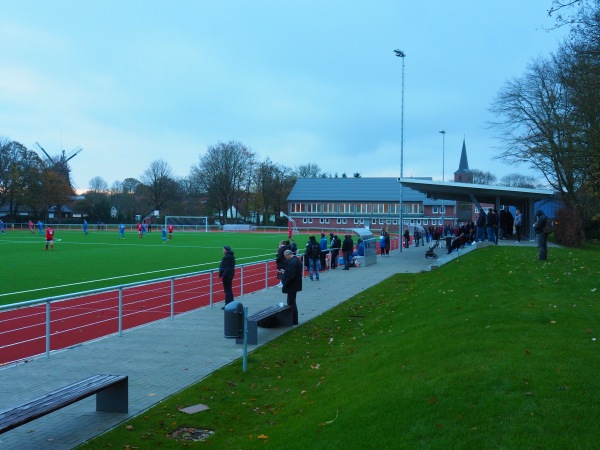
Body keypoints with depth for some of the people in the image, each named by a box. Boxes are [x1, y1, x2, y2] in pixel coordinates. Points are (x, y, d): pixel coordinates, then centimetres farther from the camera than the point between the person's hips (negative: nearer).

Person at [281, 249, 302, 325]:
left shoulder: (292, 262, -23)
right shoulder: (297, 260, 10)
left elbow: (291, 276, -27)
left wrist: (284, 285, -19)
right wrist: (285, 272, 10)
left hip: (292, 286, -11)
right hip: (295, 285, 11)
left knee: (291, 303, -1)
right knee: (291, 302, 19)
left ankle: (294, 321, 6)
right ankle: (293, 319, 27)